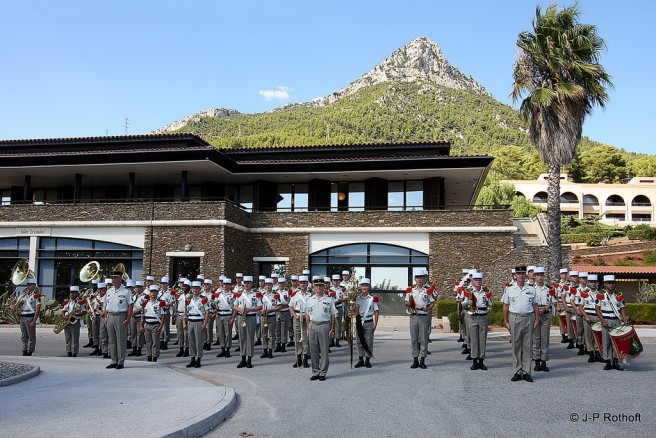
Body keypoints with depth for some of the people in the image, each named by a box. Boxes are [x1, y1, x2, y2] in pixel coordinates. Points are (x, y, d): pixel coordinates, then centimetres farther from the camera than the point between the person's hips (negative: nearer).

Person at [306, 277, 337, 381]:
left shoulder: (329, 300, 2)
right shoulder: (310, 300, 10)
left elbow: (333, 315, 3)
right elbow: (308, 315, 14)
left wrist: (331, 329, -3)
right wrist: (307, 329, 8)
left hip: (324, 325, -2)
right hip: (313, 325, 3)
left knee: (324, 350, 1)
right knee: (313, 350, 5)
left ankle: (323, 373, 9)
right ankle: (315, 372, 15)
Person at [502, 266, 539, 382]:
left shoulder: (531, 289, 8)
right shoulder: (509, 289, 3)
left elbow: (535, 305, 11)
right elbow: (505, 306, 5)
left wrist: (537, 320, 5)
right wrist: (505, 321, 1)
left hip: (529, 318, 1)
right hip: (515, 318, -1)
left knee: (528, 346, 4)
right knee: (516, 346, 2)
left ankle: (526, 372, 10)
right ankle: (517, 372, 8)